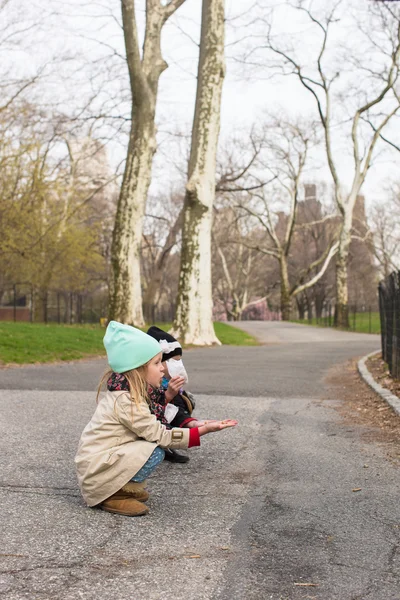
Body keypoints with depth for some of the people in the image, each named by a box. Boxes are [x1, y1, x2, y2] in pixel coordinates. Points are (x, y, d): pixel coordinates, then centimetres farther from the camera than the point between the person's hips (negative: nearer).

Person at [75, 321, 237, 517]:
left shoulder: (123, 394, 8)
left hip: (95, 461, 10)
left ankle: (124, 488, 5)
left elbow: (154, 428, 5)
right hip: (96, 473, -10)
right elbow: (159, 436, -20)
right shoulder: (127, 402, -22)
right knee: (155, 451, -20)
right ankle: (113, 497, -10)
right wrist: (203, 430, -20)